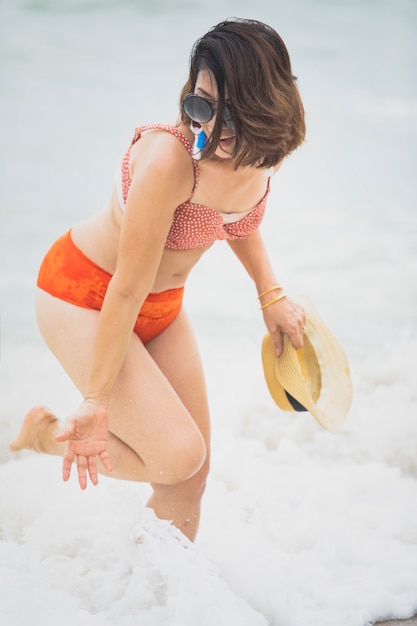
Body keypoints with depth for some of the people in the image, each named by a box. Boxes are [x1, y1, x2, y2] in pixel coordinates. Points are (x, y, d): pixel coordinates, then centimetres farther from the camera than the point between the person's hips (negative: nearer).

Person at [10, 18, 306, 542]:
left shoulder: (265, 154, -12)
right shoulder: (169, 157, -34)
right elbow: (127, 291, -29)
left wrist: (271, 294, 9)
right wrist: (98, 401, -24)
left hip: (163, 304, 7)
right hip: (83, 294, -7)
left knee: (191, 477, 8)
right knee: (177, 454, -17)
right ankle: (46, 433, 6)